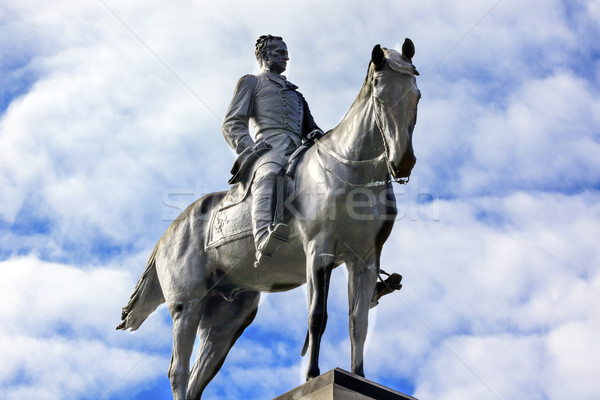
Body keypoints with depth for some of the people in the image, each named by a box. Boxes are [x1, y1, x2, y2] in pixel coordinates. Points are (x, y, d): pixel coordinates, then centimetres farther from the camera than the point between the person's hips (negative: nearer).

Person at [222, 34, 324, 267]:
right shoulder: (250, 82, 26)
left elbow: (309, 127, 33)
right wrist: (250, 149, -9)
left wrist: (316, 134, 6)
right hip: (270, 145, -7)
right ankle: (263, 238, -65)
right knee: (269, 174, -41)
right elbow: (232, 125, 12)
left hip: (300, 149, 7)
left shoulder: (294, 92, 42)